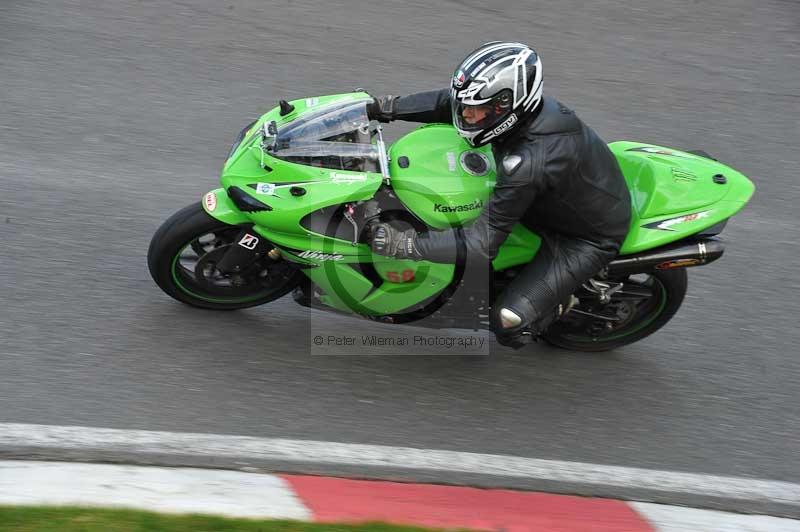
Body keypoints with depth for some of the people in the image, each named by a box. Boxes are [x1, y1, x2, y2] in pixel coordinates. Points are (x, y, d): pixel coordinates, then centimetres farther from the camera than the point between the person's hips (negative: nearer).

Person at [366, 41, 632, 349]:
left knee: (508, 325, -17)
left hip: (589, 238, -9)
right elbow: (447, 102, 0)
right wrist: (386, 107, -6)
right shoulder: (518, 102, -17)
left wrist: (404, 244, -36)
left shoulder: (527, 164, -41)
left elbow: (481, 244, -35)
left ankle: (562, 302, 14)